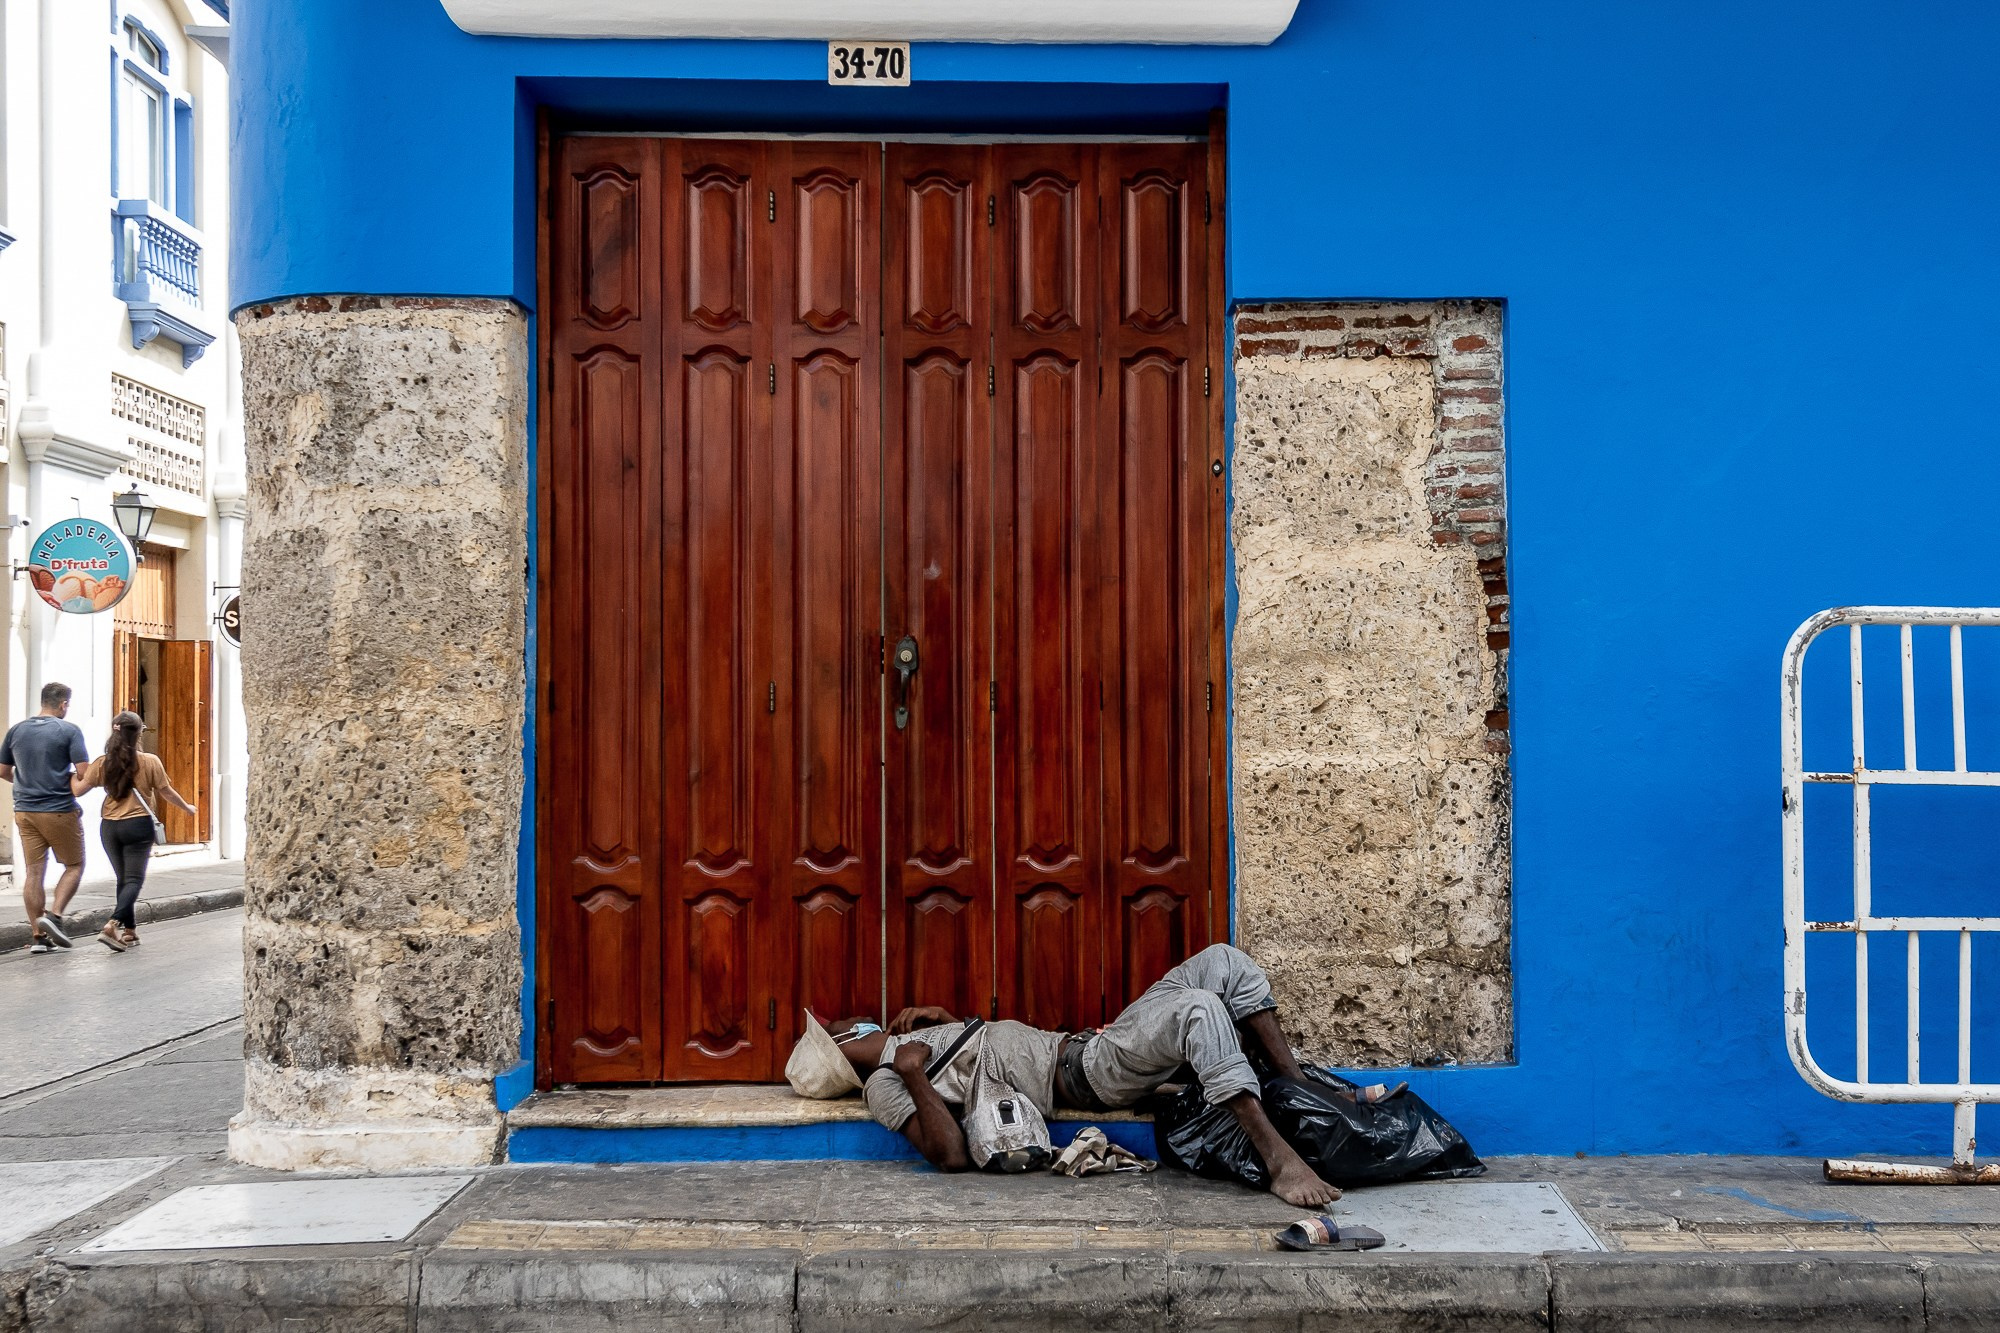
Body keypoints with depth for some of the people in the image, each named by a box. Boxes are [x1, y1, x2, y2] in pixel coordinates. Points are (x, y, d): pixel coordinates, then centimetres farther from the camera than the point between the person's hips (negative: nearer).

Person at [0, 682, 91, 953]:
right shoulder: (69, 730, -8)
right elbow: (84, 773, -14)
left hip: (25, 810, 5)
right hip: (60, 810, -5)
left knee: (33, 872, 6)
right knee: (74, 866, 10)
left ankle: (39, 936, 6)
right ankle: (54, 915, -8)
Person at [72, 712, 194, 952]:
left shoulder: (102, 763, 0)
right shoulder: (150, 762, -7)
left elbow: (78, 789, -1)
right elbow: (166, 792, 1)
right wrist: (187, 807, 18)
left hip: (109, 826, 4)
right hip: (138, 825, -4)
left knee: (123, 879, 17)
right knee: (134, 879, -2)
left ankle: (130, 930, 23)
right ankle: (112, 925, -21)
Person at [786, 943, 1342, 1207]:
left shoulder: (914, 1039, 23)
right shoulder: (884, 1085, -5)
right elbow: (952, 1156, -20)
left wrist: (941, 1017, 15)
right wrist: (911, 1070, -20)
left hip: (1090, 1043, 9)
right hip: (1086, 1076, -9)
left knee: (1222, 961, -2)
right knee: (1197, 1008, -36)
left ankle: (1299, 1088, -3)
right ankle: (1280, 1159, -37)